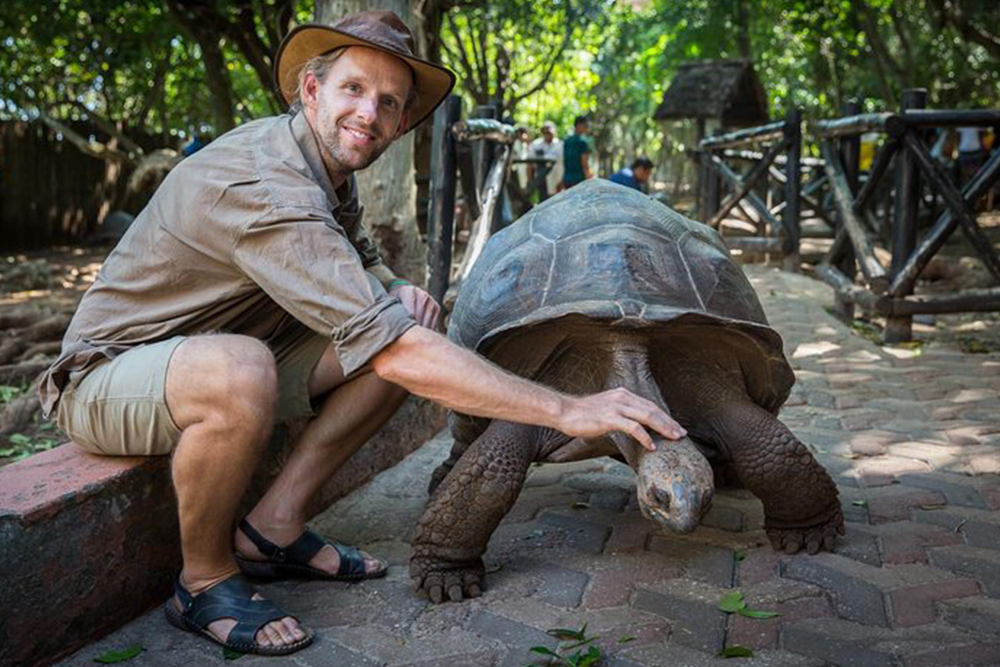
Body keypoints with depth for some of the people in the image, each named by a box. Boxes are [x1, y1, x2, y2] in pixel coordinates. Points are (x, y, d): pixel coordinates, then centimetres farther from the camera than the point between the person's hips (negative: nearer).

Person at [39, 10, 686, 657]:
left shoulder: (328, 167, 0)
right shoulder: (266, 189, -31)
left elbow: (362, 261, 18)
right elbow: (396, 355, -38)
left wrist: (394, 289, -8)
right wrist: (566, 410, -37)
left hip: (221, 354, 8)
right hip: (107, 375, -8)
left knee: (410, 321, -5)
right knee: (239, 370, -42)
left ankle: (275, 525, -2)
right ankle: (204, 580, -13)